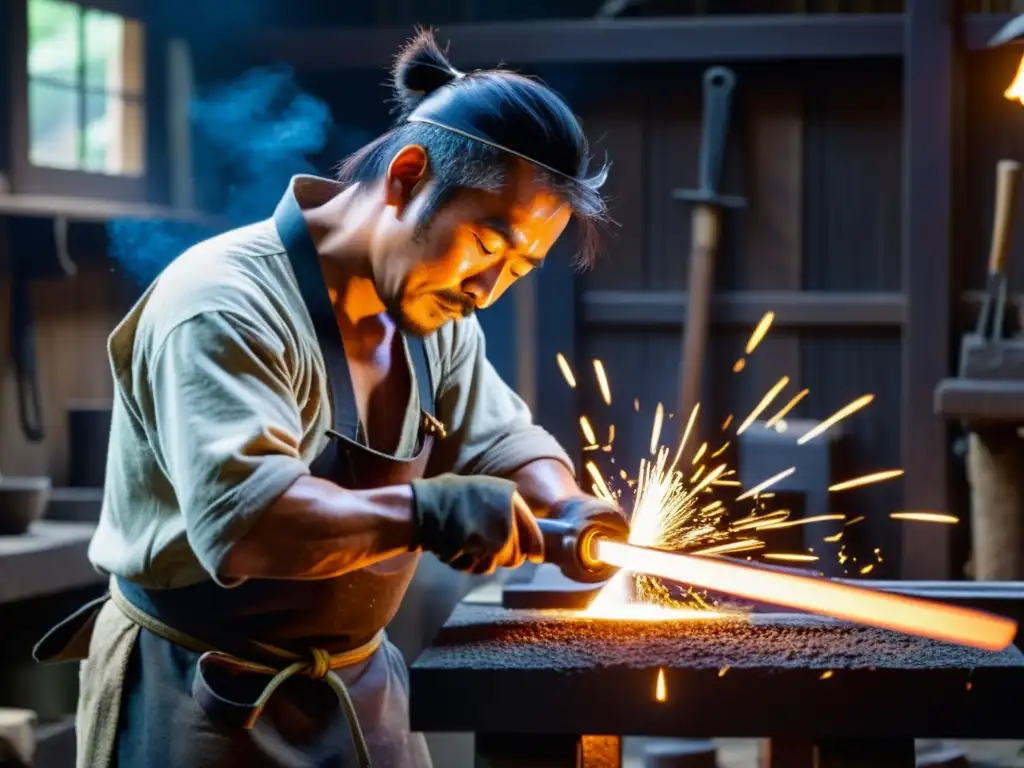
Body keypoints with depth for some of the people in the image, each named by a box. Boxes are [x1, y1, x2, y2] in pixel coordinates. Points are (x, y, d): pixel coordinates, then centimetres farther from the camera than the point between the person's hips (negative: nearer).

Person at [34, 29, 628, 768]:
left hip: (357, 683, 8)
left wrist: (563, 508, -7)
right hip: (203, 704, -8)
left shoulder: (434, 310, 2)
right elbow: (239, 520, -35)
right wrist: (421, 513, -41)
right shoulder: (225, 308, -25)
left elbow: (505, 439, 13)